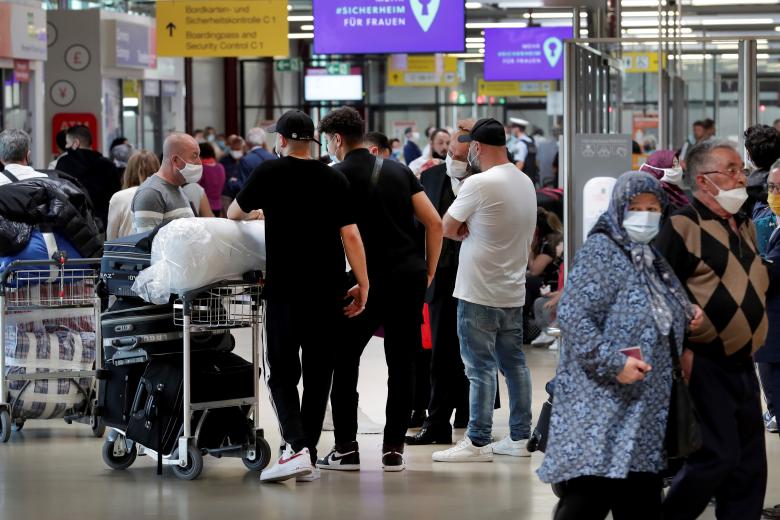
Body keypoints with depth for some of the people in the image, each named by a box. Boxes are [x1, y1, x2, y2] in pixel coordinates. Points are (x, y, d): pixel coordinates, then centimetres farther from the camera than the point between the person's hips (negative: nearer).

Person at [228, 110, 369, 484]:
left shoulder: (268, 174, -1)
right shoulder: (335, 180, 3)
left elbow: (234, 214, 15)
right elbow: (350, 236, -1)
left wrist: (255, 214, 37)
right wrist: (362, 284, 5)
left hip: (285, 290, -2)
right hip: (329, 291, 2)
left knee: (282, 373, 3)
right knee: (318, 374, 10)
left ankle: (296, 448, -15)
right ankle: (308, 458, 11)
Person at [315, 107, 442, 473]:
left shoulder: (339, 176, -1)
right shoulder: (397, 170, 14)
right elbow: (434, 223, 8)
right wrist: (429, 271, 14)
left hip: (370, 278, -5)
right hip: (411, 277, 5)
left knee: (344, 360, 6)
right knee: (401, 363, 7)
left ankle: (346, 447, 4)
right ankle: (393, 449, 7)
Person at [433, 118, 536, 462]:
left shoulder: (480, 184, -17)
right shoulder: (525, 183, 9)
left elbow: (448, 229, -11)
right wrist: (474, 231, 6)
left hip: (480, 294, -8)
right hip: (514, 291, 8)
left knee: (481, 368, -4)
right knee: (514, 363, 12)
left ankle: (478, 442, -2)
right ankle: (519, 437, 16)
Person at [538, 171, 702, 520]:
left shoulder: (651, 258, 17)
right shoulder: (601, 251, -8)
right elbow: (573, 316, -18)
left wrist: (687, 317, 9)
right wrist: (613, 363, -23)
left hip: (645, 403, 9)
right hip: (601, 403, -9)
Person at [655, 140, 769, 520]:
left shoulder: (745, 228, 14)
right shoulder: (683, 226, -12)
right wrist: (678, 350, -19)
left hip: (742, 364, 8)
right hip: (703, 365, -8)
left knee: (749, 464, 9)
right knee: (717, 457, -12)